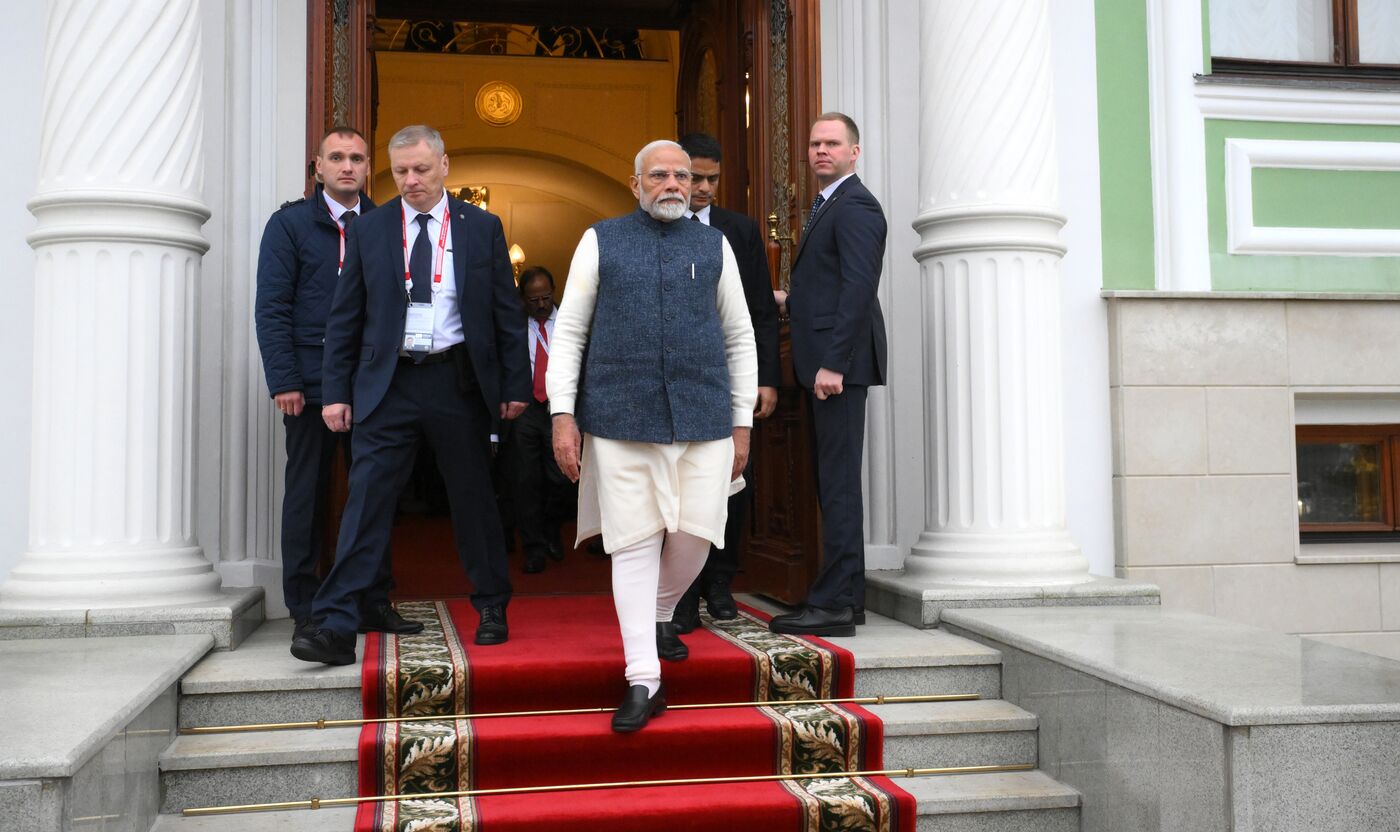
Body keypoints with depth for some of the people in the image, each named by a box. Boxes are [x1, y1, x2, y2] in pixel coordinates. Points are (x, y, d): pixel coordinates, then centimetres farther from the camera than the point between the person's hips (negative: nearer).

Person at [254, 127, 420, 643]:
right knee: (307, 493, 3)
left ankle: (374, 602, 16)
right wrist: (283, 380, -12)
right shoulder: (291, 223, 3)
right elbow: (271, 308, -3)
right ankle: (305, 610, 11)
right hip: (311, 382, -3)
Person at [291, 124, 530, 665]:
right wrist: (335, 392, 0)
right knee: (366, 503, -4)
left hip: (460, 382, 0)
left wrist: (514, 386, 0)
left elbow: (507, 313, 5)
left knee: (473, 500, 10)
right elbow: (345, 317, 6)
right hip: (388, 383, 0)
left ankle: (491, 609, 26)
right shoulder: (369, 230, 6)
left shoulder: (482, 228, 4)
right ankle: (335, 628, -3)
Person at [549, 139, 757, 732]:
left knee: (695, 534, -1)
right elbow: (569, 332, 6)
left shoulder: (714, 247, 12)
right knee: (635, 543, -1)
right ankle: (643, 683, 5)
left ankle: (660, 613, 32)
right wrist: (563, 415, -3)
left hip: (704, 419, 2)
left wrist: (742, 422, 10)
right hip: (620, 420, -1)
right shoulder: (601, 242, 8)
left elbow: (739, 338, 14)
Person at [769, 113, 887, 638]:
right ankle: (847, 594, 18)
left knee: (837, 483, -8)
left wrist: (833, 363, -23)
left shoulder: (855, 207, -10)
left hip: (839, 364, -10)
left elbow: (857, 289, -19)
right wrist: (791, 297, 16)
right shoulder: (828, 206, 22)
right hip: (823, 363, 10)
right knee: (834, 482, 12)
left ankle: (834, 604, -5)